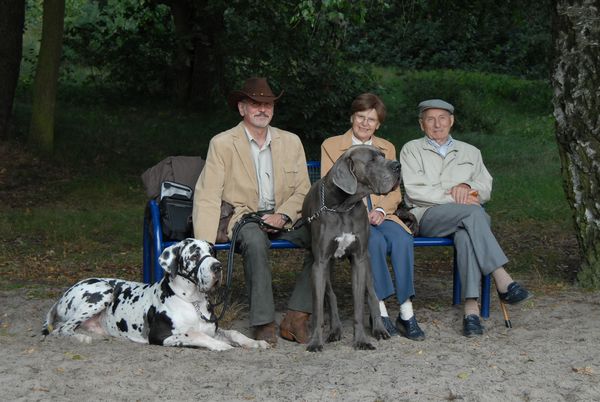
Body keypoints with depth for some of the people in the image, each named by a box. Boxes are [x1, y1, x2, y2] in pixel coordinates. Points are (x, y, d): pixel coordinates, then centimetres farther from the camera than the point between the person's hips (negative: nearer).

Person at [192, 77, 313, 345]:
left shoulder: (291, 142, 12)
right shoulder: (222, 144, 0)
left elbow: (303, 190, 13)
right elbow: (207, 197, -7)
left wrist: (283, 215, -9)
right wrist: (204, 247, -19)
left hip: (283, 219, 4)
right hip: (243, 217, -4)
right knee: (255, 240, -38)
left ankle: (296, 318, -21)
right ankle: (264, 323, -31)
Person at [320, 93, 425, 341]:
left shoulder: (387, 148, 19)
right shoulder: (331, 146, 10)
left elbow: (394, 191, 14)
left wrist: (381, 211, -9)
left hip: (379, 216, 3)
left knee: (402, 239, -31)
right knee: (375, 241, -35)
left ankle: (406, 313, -29)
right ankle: (381, 312, -30)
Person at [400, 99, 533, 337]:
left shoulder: (470, 152, 26)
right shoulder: (412, 150, 15)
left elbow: (486, 188, 18)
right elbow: (414, 191, -1)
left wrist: (467, 188, -6)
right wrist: (453, 198, -10)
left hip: (463, 219, 2)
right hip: (427, 217, -2)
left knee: (466, 234, -38)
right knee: (472, 211, -35)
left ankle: (471, 308, -48)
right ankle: (503, 282, -43)